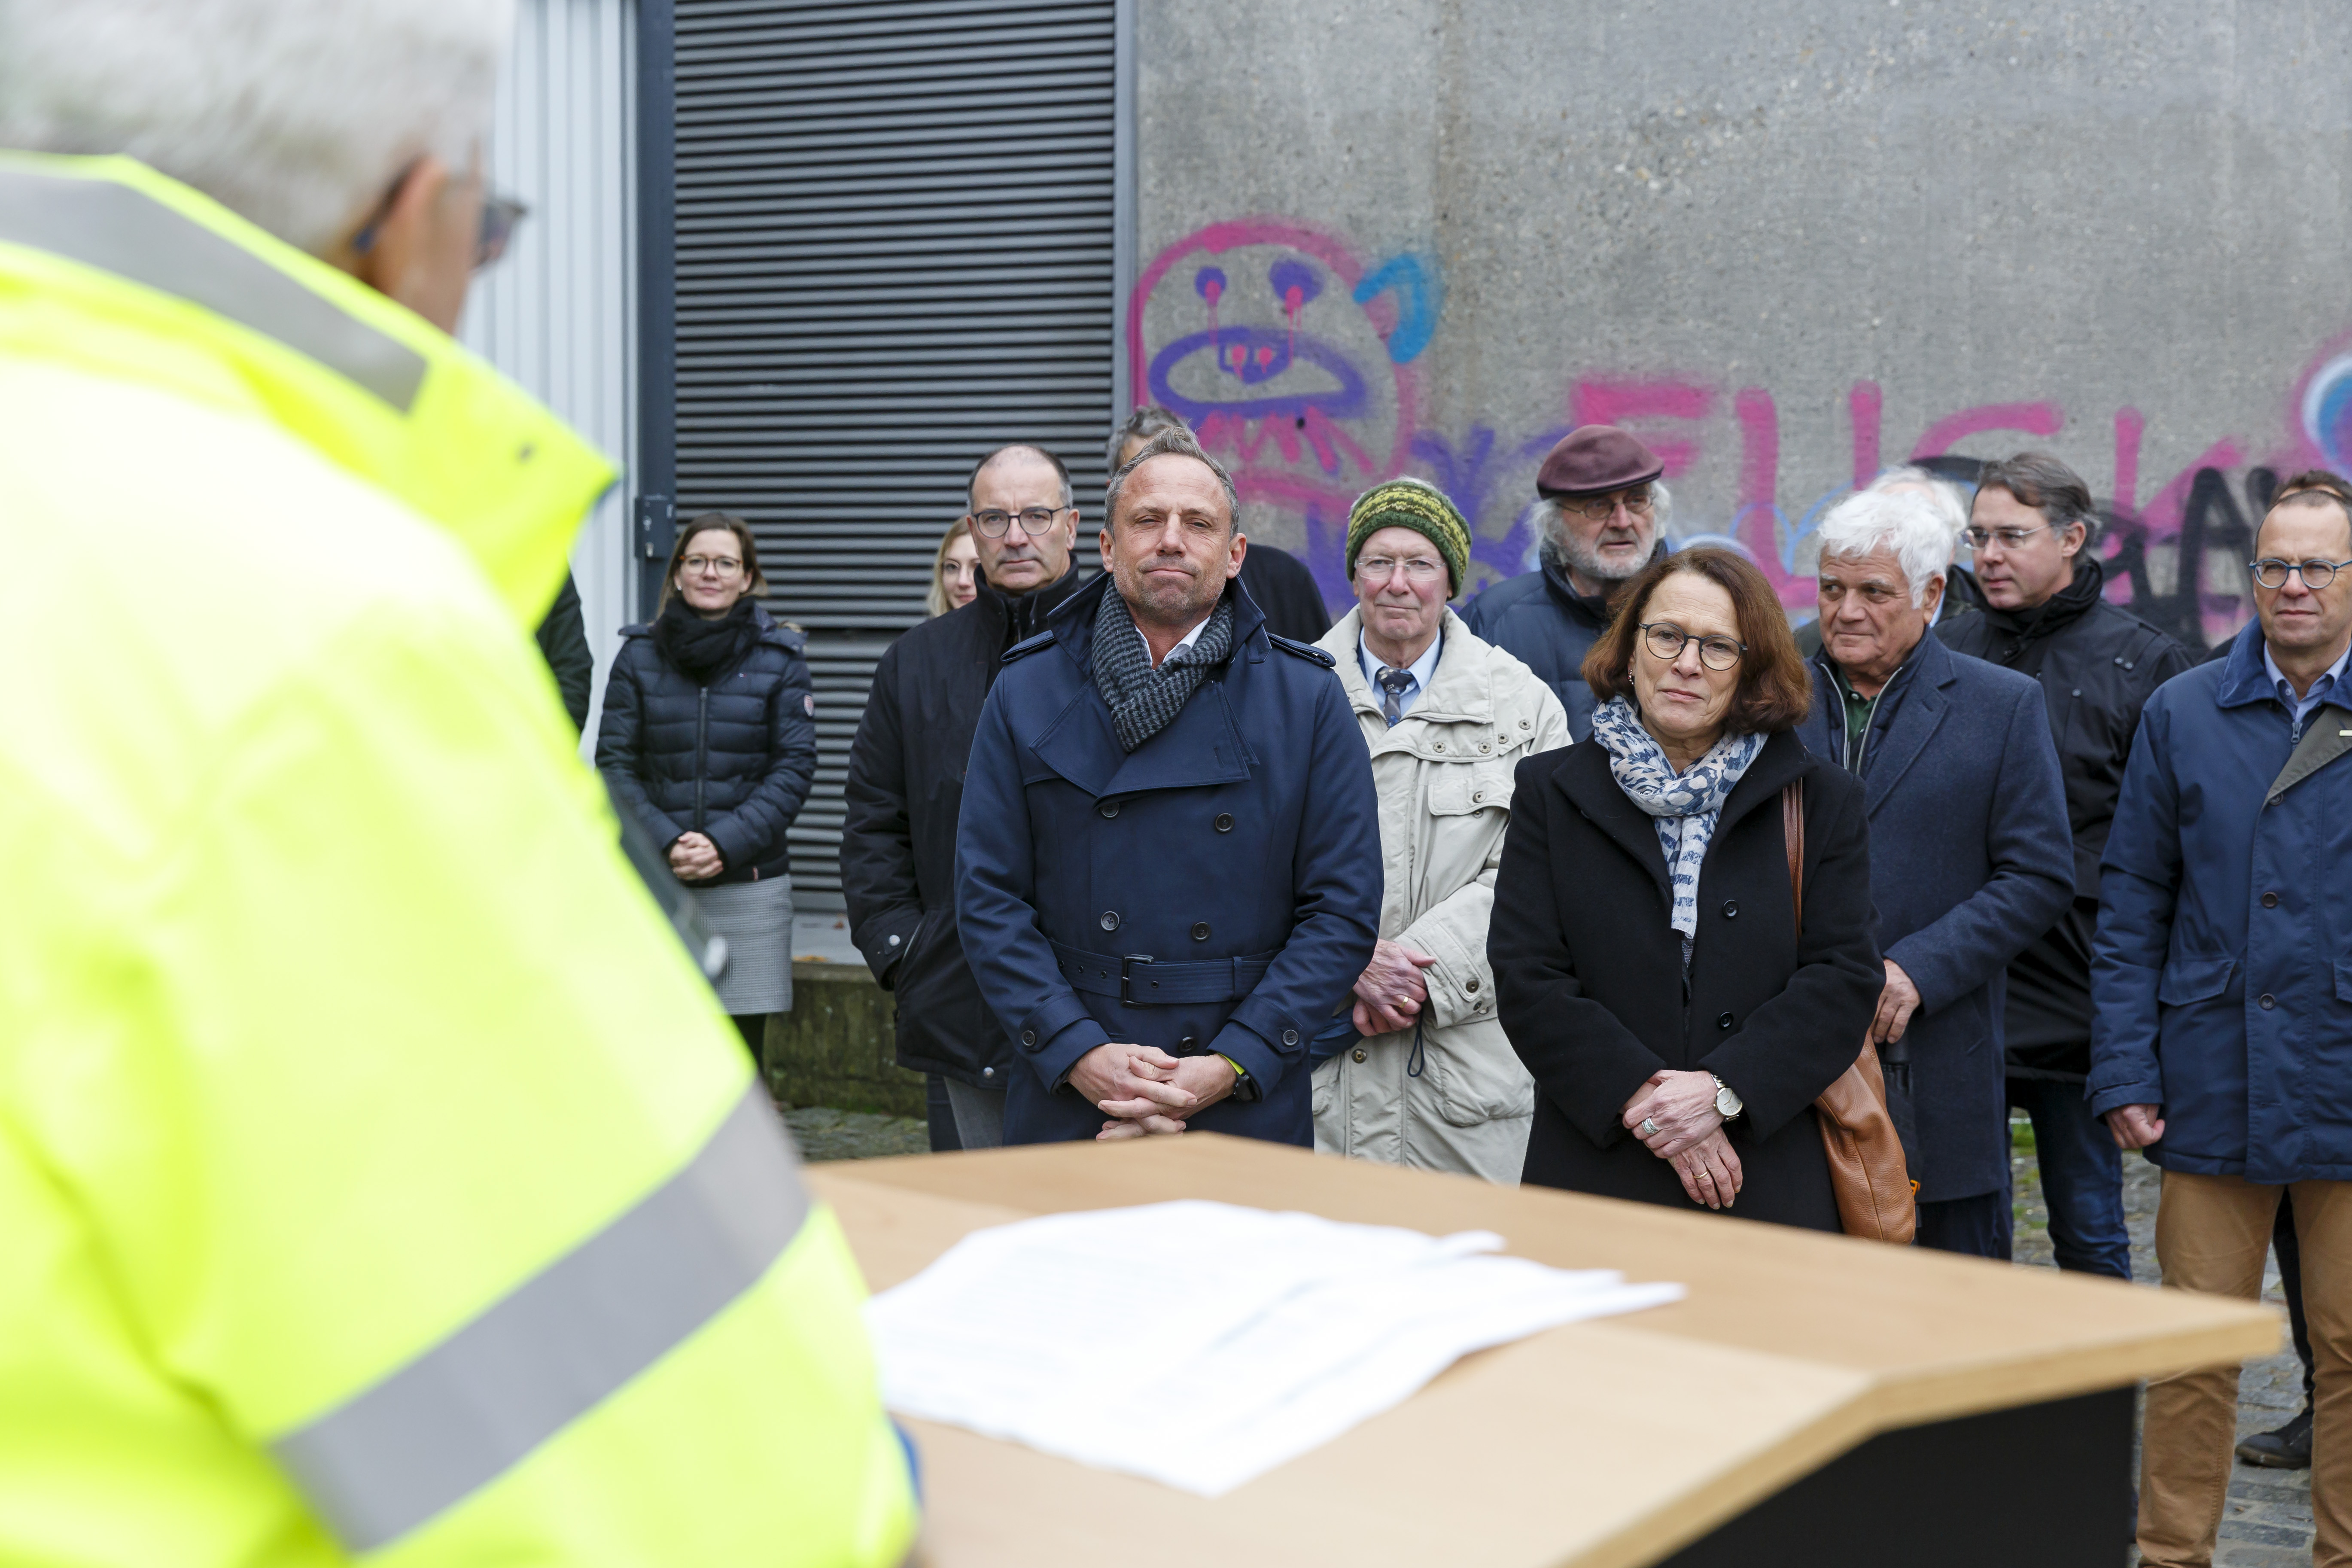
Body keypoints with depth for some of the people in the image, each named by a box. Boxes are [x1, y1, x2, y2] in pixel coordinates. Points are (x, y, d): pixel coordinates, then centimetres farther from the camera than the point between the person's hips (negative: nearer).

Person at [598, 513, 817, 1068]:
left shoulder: (779, 659, 3)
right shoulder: (639, 656, 6)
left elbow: (794, 768, -2)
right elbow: (614, 763, 3)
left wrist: (726, 843, -14)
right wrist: (665, 843, -12)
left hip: (748, 886, -1)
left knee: (740, 1059, 1)